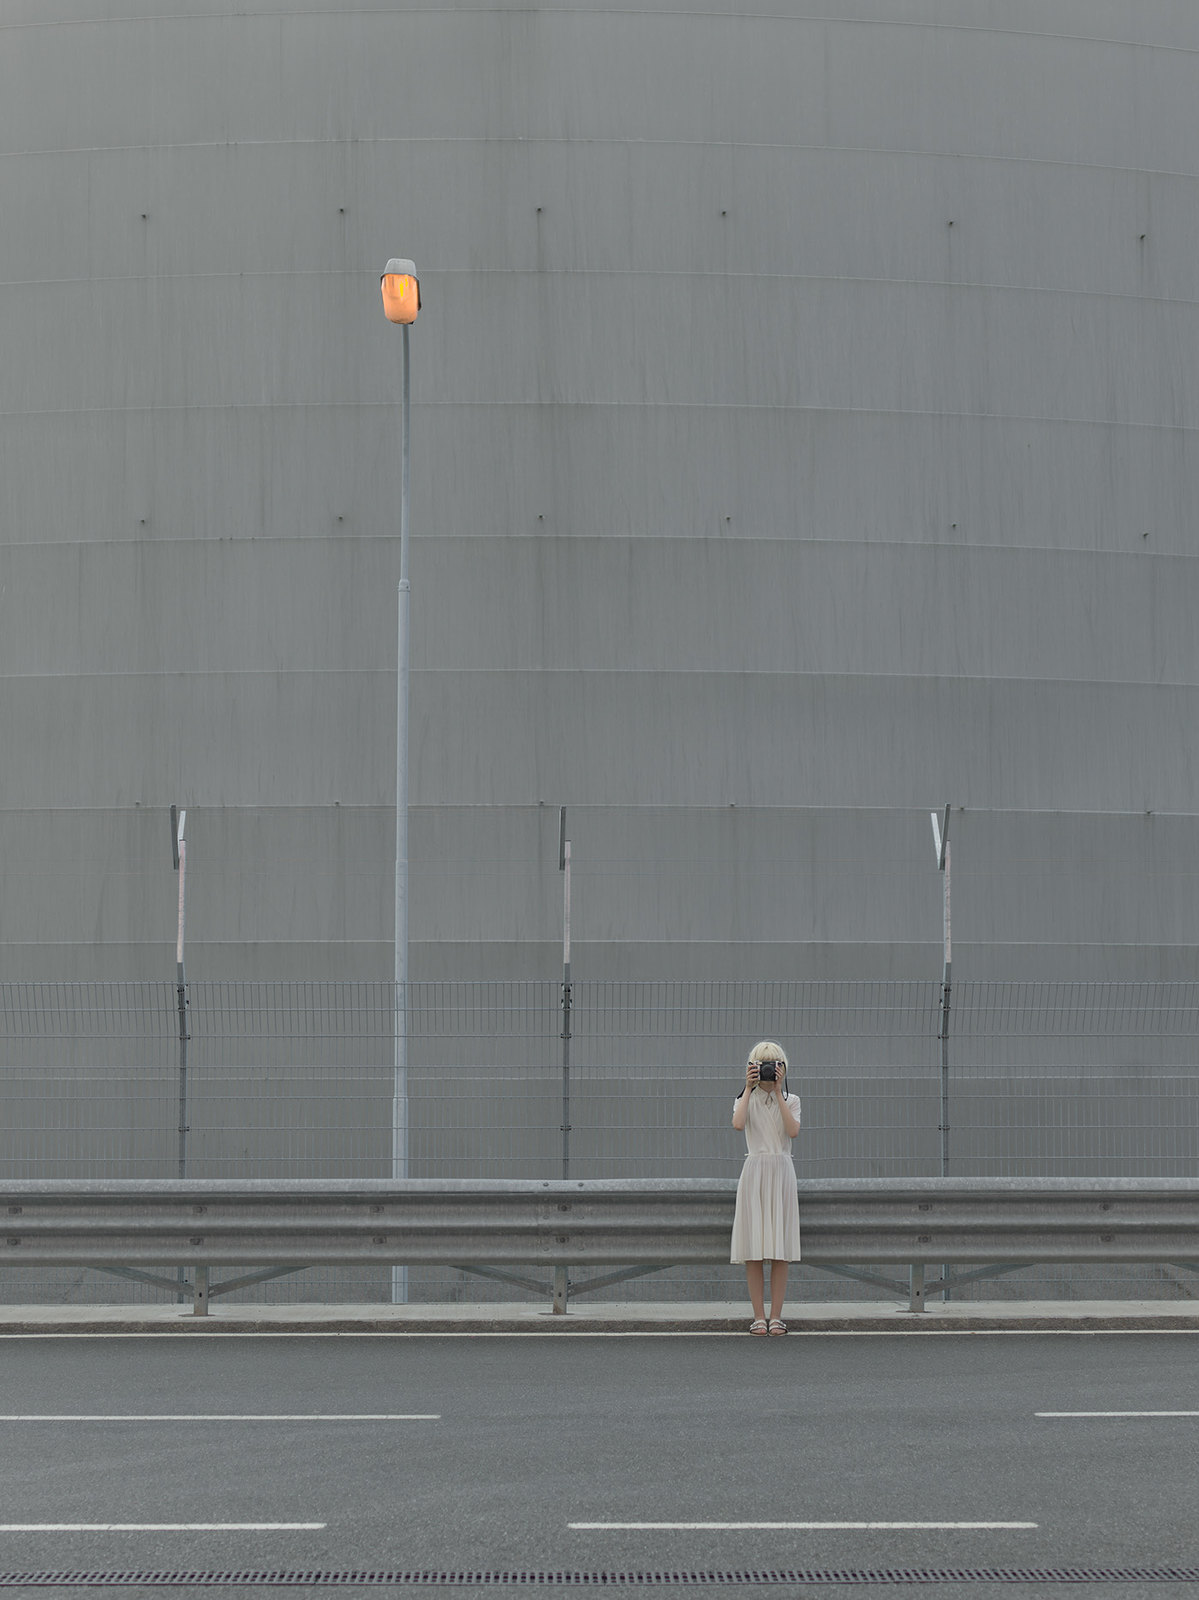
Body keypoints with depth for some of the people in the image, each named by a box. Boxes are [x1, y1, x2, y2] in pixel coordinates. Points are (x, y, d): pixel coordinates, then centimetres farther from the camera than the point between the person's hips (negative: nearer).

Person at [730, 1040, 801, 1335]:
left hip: (781, 1174, 1)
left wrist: (778, 1092, -11)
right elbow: (737, 1124, -15)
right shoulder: (745, 1100, 8)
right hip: (754, 1172, 0)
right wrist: (749, 1089, -11)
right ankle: (759, 1316, 0)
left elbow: (793, 1131, -11)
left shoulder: (790, 1101, 9)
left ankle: (776, 1315, 3)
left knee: (780, 1249, -2)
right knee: (754, 1249, -4)